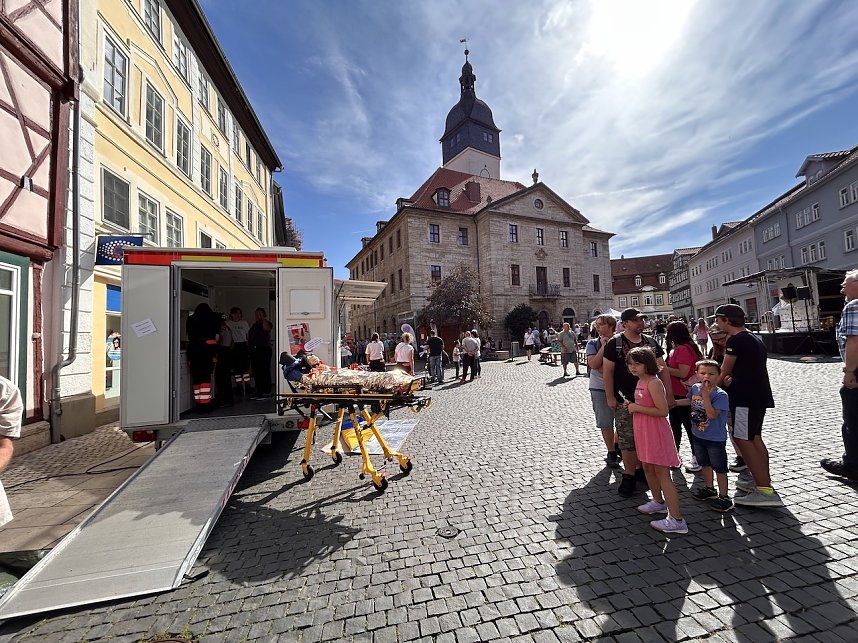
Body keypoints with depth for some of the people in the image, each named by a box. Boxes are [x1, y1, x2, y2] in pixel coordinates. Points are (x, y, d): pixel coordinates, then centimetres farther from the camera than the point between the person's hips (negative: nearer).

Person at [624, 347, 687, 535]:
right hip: (644, 432, 10)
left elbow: (662, 411, -24)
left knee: (662, 473, -3)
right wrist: (631, 405, 3)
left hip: (656, 433, -10)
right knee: (647, 468, 21)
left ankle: (676, 519, 6)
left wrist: (636, 408, -21)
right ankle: (658, 502, 41)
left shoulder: (653, 383, -21)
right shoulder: (640, 381, 8)